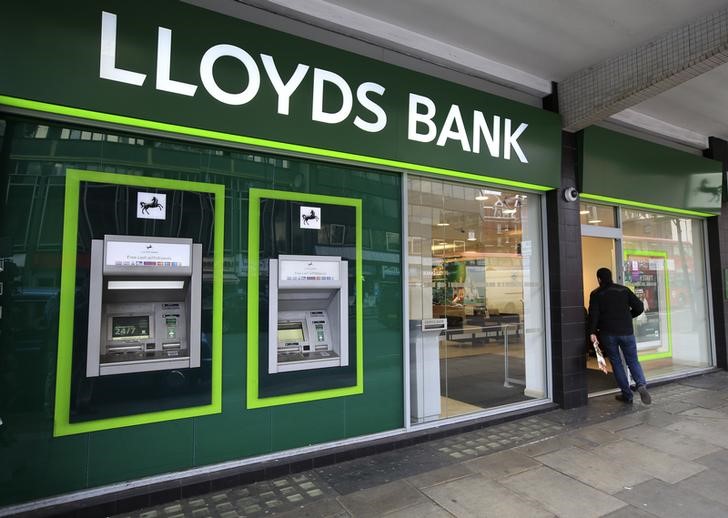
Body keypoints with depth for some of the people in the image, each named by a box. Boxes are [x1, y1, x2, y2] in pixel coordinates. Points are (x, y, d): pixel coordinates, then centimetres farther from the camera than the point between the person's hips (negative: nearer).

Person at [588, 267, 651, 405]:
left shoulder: (596, 294, -1)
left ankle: (627, 395, 11)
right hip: (626, 332, 2)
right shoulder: (624, 290, 6)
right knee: (633, 361, 11)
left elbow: (593, 314, -12)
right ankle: (641, 384, -15)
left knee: (616, 363, 9)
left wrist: (592, 332, -15)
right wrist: (628, 316, 19)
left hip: (608, 334, -2)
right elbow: (639, 307, 2)